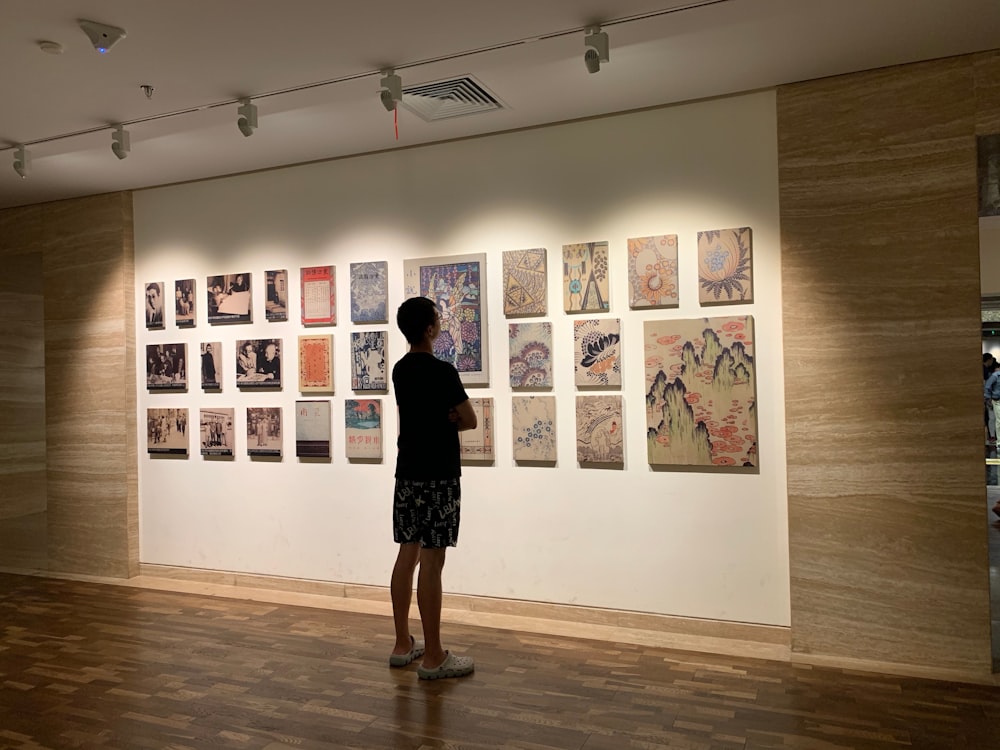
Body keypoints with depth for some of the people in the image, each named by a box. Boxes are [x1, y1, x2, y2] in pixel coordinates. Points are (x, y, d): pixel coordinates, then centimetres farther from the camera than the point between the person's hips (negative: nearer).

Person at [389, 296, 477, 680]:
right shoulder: (442, 371, -16)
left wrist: (442, 419, 2)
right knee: (431, 562, -4)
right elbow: (469, 421, -9)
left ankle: (403, 644, 23)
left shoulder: (400, 370, 9)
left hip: (408, 473, 8)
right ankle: (433, 657, 5)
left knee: (407, 555, 13)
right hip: (438, 476, -8)